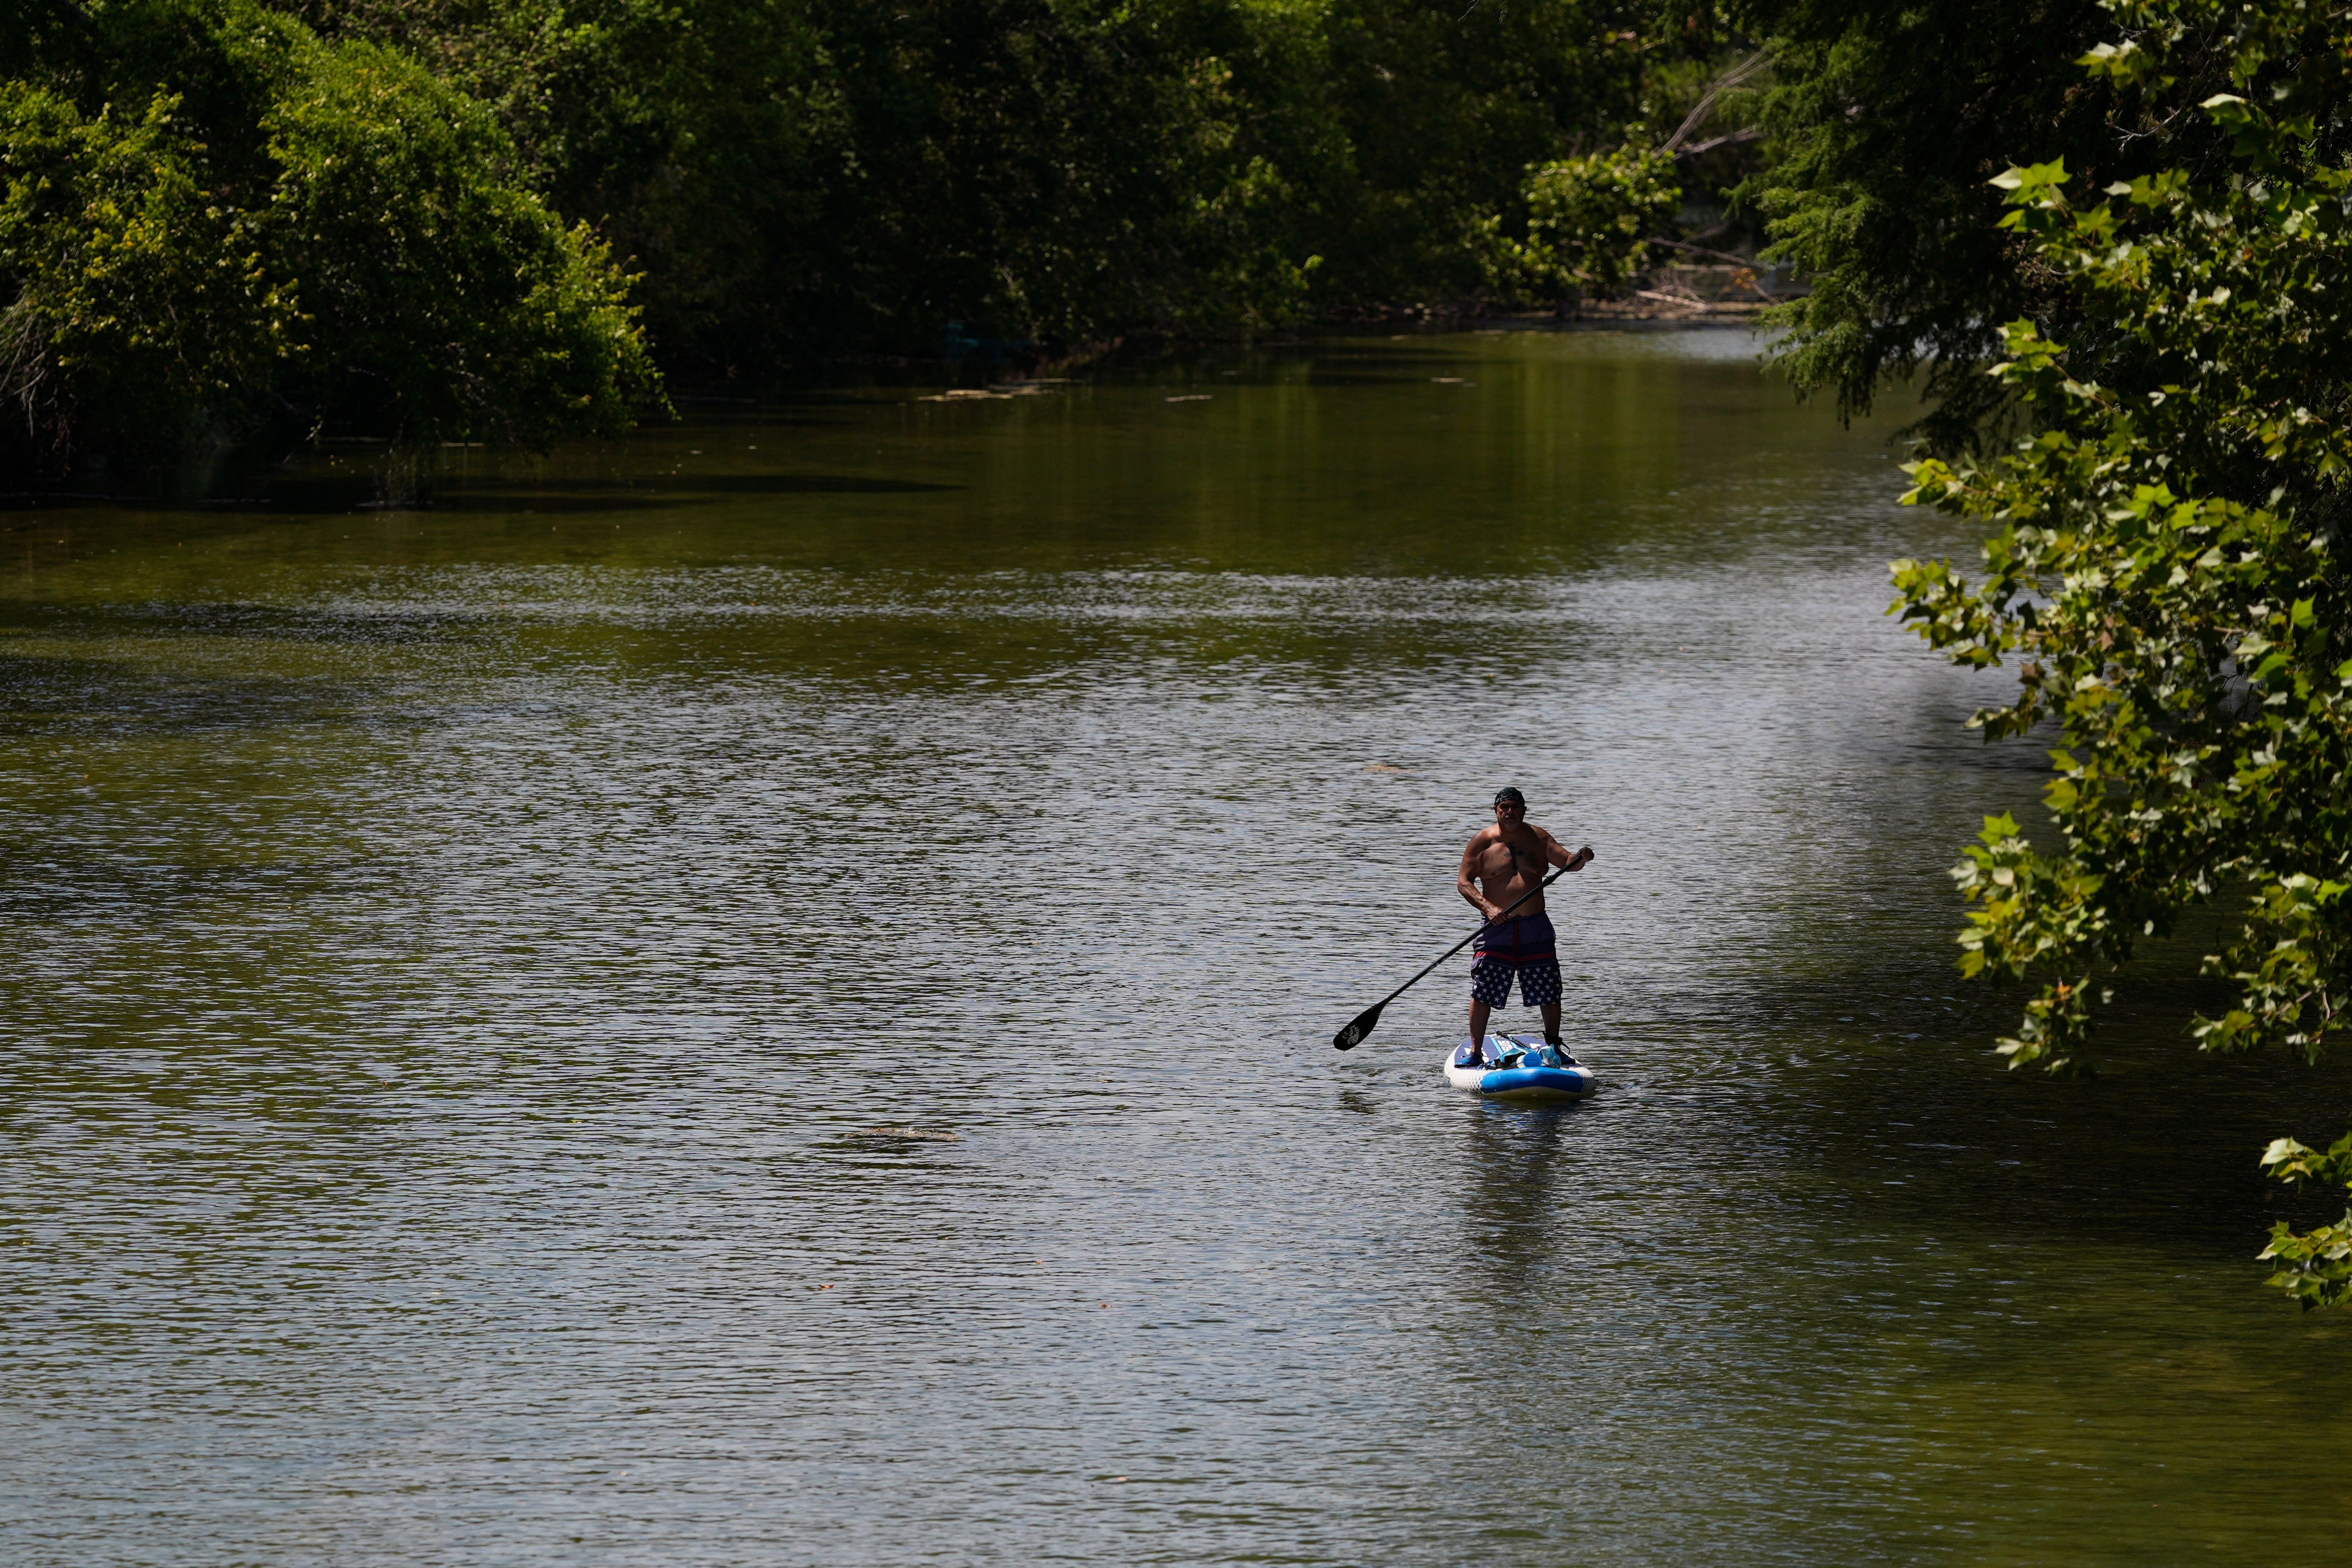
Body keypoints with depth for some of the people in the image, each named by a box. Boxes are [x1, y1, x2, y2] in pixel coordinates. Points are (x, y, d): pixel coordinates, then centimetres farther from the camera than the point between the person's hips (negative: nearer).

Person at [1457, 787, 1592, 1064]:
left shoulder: (1538, 838, 6)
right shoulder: (1483, 842, -1)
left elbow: (1566, 862, -2)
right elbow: (1464, 882, -3)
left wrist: (1580, 859, -26)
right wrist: (1487, 907, -18)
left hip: (1536, 927, 2)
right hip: (1497, 927, -2)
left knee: (1549, 993, 6)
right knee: (1483, 993, -7)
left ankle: (1554, 1046, 22)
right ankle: (1475, 1051, 3)